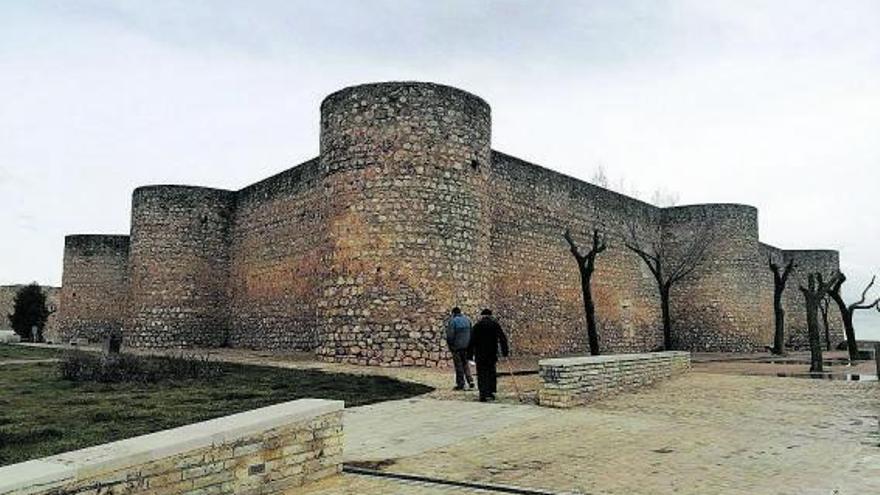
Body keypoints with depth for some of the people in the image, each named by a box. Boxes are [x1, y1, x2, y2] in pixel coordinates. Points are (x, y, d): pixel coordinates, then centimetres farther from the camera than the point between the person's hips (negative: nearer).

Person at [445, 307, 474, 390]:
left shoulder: (452, 321, -12)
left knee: (458, 365, 3)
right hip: (466, 346, 5)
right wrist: (469, 344, 15)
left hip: (457, 346, -5)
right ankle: (470, 381, 7)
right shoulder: (467, 319, 6)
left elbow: (450, 335, -15)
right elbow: (472, 332, 9)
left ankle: (461, 384, 7)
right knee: (465, 364, 17)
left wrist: (450, 345, -2)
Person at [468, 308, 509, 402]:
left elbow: (472, 341, -3)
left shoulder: (477, 325, -1)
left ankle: (483, 394, -7)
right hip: (492, 353, 2)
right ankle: (490, 392, 15)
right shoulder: (495, 324, 3)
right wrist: (505, 352, 5)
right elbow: (502, 338, 1)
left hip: (480, 354, -2)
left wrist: (470, 354, 0)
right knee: (491, 372, 15)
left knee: (481, 373, 2)